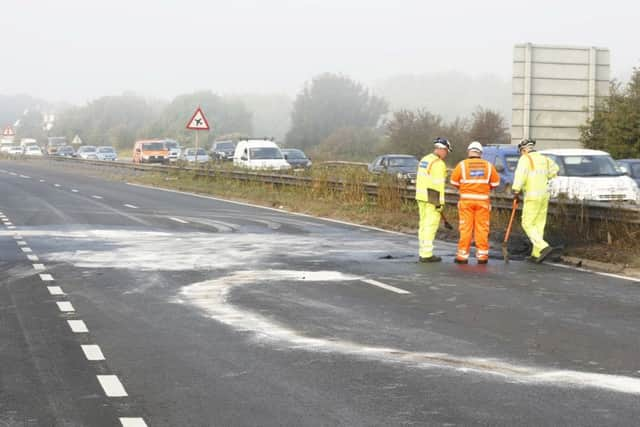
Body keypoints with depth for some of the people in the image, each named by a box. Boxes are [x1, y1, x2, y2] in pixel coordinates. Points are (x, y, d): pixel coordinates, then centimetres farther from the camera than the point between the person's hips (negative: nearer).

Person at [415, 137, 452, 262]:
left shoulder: (424, 160, 13)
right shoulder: (439, 164, -15)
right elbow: (438, 184, -19)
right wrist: (440, 202, -18)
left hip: (421, 196, 9)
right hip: (433, 198, -9)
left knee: (424, 224, 13)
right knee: (431, 225, -5)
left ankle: (423, 253, 16)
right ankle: (427, 255, -5)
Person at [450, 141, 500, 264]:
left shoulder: (462, 164, -3)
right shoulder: (488, 165, 2)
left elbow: (454, 181, 1)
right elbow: (496, 182, 6)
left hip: (466, 200, -1)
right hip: (483, 200, 1)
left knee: (465, 228, 2)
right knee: (482, 228, 5)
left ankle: (463, 255, 3)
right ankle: (482, 255, 7)